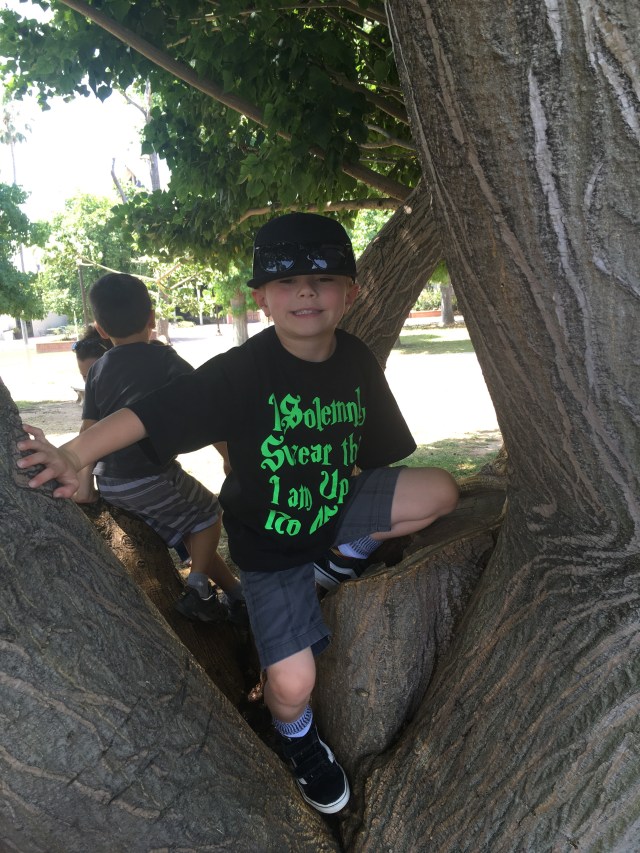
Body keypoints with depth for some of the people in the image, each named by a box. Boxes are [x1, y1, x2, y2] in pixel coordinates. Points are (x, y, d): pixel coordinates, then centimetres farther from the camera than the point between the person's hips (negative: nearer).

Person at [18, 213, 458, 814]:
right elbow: (150, 412, -31)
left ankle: (346, 554, 11)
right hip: (269, 542, -4)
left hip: (340, 507, 4)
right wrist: (75, 455, -43)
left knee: (440, 492, -13)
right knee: (292, 684, -9)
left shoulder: (358, 362, -9)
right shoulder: (242, 371, -24)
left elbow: (378, 452, 3)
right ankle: (297, 740, 30)